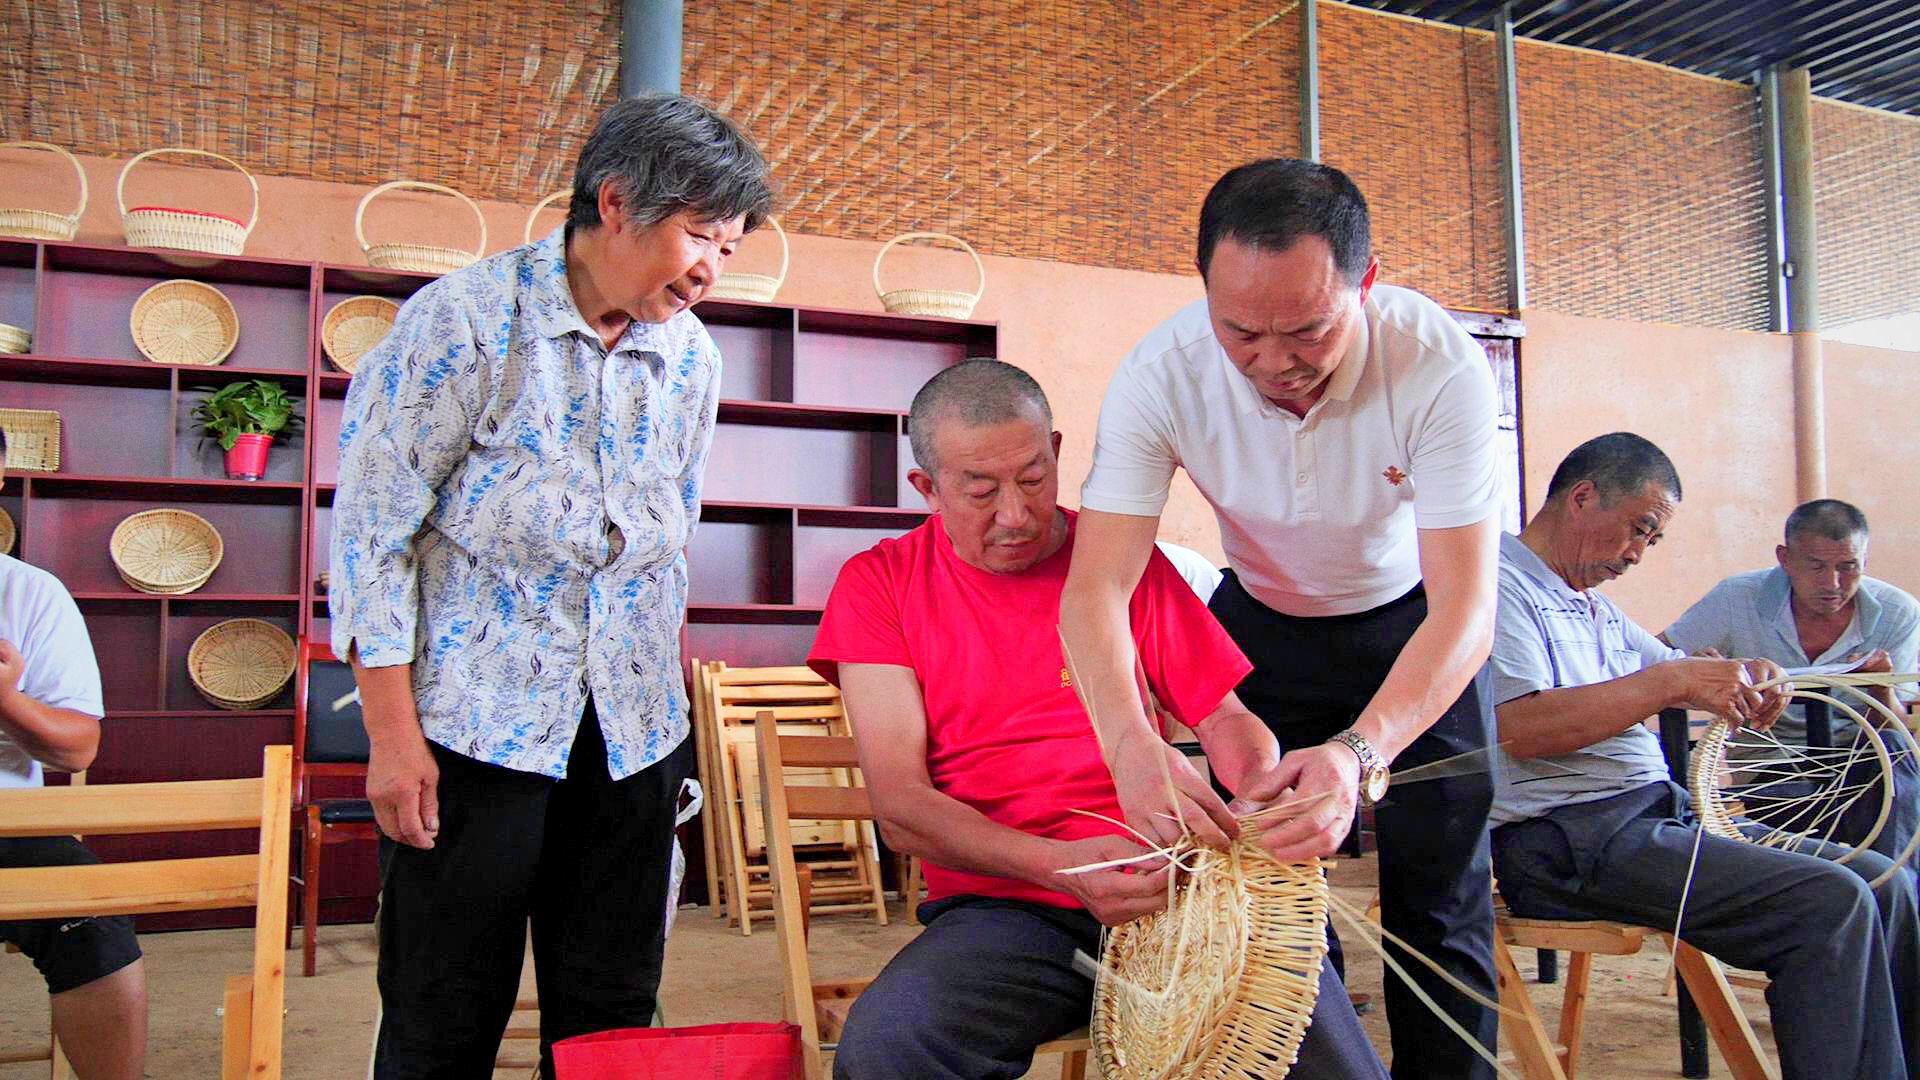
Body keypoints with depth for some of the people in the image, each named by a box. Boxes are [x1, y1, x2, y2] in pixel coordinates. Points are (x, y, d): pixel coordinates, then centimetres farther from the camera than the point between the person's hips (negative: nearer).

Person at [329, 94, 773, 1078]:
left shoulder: (690, 353, 6)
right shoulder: (463, 320, -9)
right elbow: (372, 528, -8)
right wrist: (391, 731, -10)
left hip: (632, 728, 5)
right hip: (474, 719, -4)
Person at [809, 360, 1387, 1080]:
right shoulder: (879, 583, 5)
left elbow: (1225, 715, 16)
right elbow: (900, 809, -5)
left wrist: (1262, 784, -10)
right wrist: (1062, 866, -20)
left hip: (1171, 879, 0)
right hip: (1005, 903, 0)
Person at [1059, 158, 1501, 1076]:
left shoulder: (1440, 367, -33)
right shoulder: (1160, 373, -28)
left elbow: (1464, 610, -35)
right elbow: (1096, 588, -32)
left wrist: (1357, 753, -51)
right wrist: (1130, 742, -50)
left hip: (1415, 625, -1)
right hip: (1263, 624, 2)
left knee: (1440, 898, 0)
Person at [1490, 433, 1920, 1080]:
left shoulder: (1593, 605, 24)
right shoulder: (1498, 580, -8)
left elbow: (1669, 664, 34)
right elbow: (1517, 728, -21)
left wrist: (1744, 676, 10)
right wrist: (1671, 683, -18)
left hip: (1657, 810, 10)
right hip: (1571, 839, -10)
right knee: (1830, 904, -20)